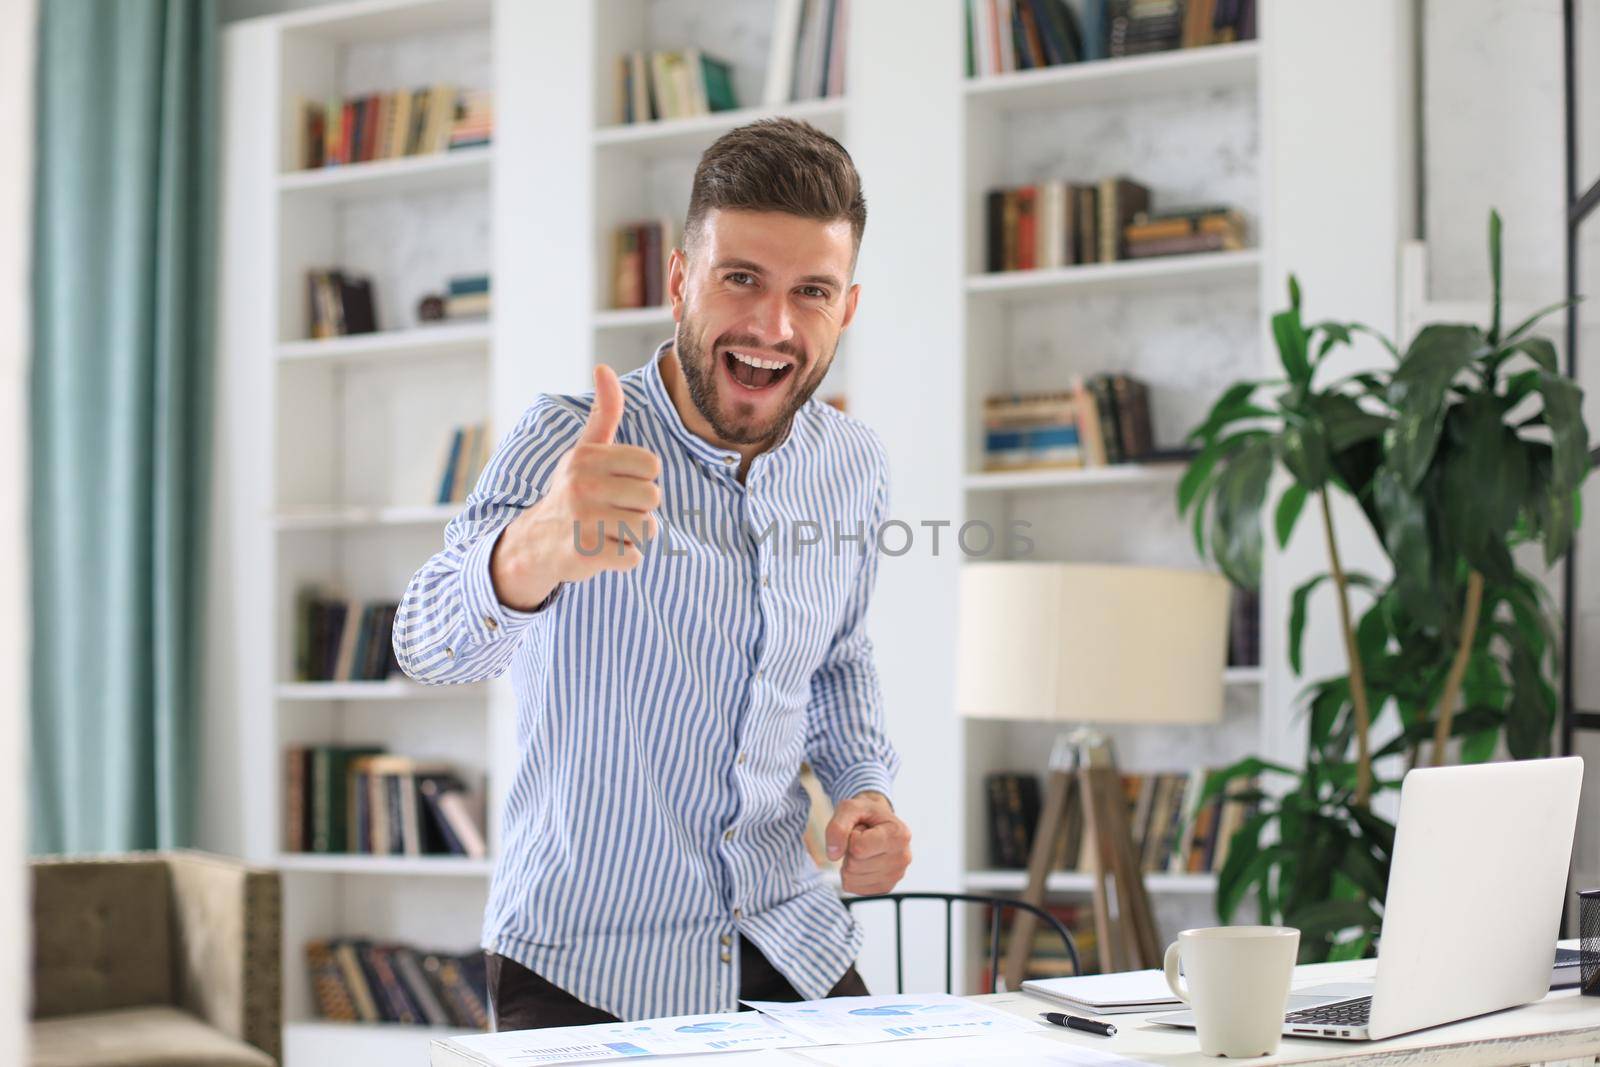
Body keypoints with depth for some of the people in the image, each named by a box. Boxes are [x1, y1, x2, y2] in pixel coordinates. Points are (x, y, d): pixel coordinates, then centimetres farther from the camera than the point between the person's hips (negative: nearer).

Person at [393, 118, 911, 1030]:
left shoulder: (852, 467, 1)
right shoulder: (567, 447, -16)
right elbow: (434, 646, -34)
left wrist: (866, 787, -1)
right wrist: (533, 551, -56)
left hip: (792, 946, 5)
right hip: (588, 966, -5)